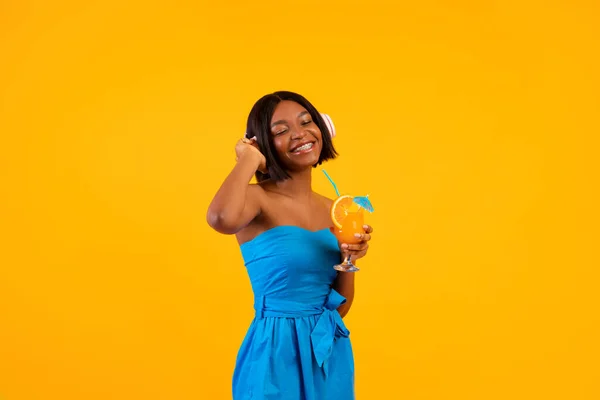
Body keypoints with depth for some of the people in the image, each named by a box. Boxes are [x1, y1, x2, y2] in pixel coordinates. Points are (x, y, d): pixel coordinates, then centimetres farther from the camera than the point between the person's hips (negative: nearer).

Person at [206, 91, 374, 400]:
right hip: (276, 354, -6)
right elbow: (221, 219, -37)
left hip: (332, 354, 6)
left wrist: (349, 259, -8)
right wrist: (249, 159, -20)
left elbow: (339, 307, 11)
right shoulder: (258, 198, -11)